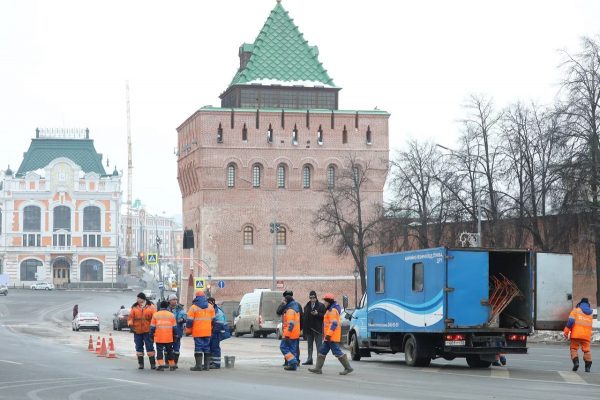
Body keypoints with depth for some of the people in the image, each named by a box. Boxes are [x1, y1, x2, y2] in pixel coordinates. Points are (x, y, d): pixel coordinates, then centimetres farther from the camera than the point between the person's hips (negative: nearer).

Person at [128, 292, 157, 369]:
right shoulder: (134, 307, 6)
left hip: (147, 331, -3)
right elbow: (130, 317, 5)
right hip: (137, 331, 3)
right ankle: (140, 363, 15)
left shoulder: (151, 307, -1)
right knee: (139, 347, 7)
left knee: (150, 347, -2)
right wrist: (130, 324, -11)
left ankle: (153, 363, 2)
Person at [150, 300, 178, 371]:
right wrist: (175, 336, 15)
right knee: (169, 351, 12)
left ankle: (161, 365, -11)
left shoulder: (155, 315, 1)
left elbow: (152, 327, 2)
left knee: (159, 351, 1)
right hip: (169, 338, 2)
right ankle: (172, 365, 15)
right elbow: (174, 327, 6)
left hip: (159, 338, -1)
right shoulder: (171, 315, 4)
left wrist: (151, 335, 10)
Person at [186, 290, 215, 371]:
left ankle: (198, 365, -6)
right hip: (207, 332, 4)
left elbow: (189, 321, -7)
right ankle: (206, 365, 10)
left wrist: (189, 330, 4)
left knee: (198, 348, -3)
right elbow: (213, 319, 13)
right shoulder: (210, 307, 9)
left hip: (197, 332, -4)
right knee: (207, 348, 9)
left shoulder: (193, 307, -5)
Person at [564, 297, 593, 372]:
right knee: (587, 349, 6)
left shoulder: (576, 310, 1)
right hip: (587, 335, 3)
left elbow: (571, 321, -9)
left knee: (574, 348, 7)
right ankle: (588, 366, -2)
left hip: (576, 334, -3)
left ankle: (576, 362, -14)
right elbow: (590, 325, 16)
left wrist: (566, 331, -6)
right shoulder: (590, 313, 13)